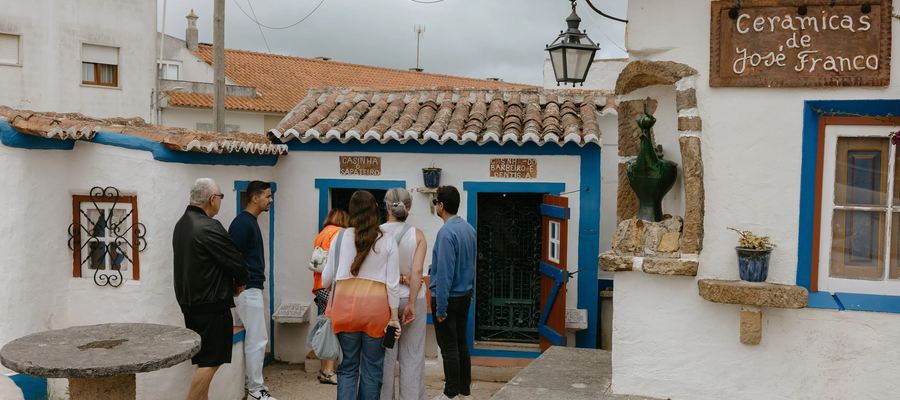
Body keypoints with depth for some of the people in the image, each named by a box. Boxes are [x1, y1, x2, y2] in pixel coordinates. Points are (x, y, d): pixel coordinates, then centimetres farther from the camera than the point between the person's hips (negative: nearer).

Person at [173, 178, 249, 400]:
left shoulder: (182, 224, 11)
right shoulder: (209, 227, -19)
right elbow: (236, 262, -18)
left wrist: (228, 282, 10)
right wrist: (241, 282, 3)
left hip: (189, 301, 10)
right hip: (212, 304, -10)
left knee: (204, 358, 15)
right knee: (211, 361, -4)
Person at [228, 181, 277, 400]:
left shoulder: (251, 221, 13)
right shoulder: (242, 223, -17)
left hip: (254, 288, 10)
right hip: (248, 289, -10)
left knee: (256, 337, 16)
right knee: (256, 339, -4)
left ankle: (249, 380, 26)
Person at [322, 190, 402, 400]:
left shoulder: (341, 236, 1)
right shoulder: (388, 242, 0)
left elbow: (327, 276, 7)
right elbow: (393, 283, -1)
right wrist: (394, 317, 5)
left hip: (345, 304, 1)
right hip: (376, 306, -1)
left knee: (347, 367, 9)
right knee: (372, 368, 10)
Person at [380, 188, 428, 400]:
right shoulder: (417, 235, -6)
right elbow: (417, 271, -14)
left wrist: (399, 278, -8)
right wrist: (411, 304, -13)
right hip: (412, 298, 0)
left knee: (385, 357, 8)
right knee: (412, 357, 6)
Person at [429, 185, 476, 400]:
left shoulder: (446, 232, -22)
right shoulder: (469, 229, 5)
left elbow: (444, 273, -23)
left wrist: (441, 308, -19)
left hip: (448, 297, -8)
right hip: (465, 296, 8)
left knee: (449, 347, 2)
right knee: (462, 343, 16)